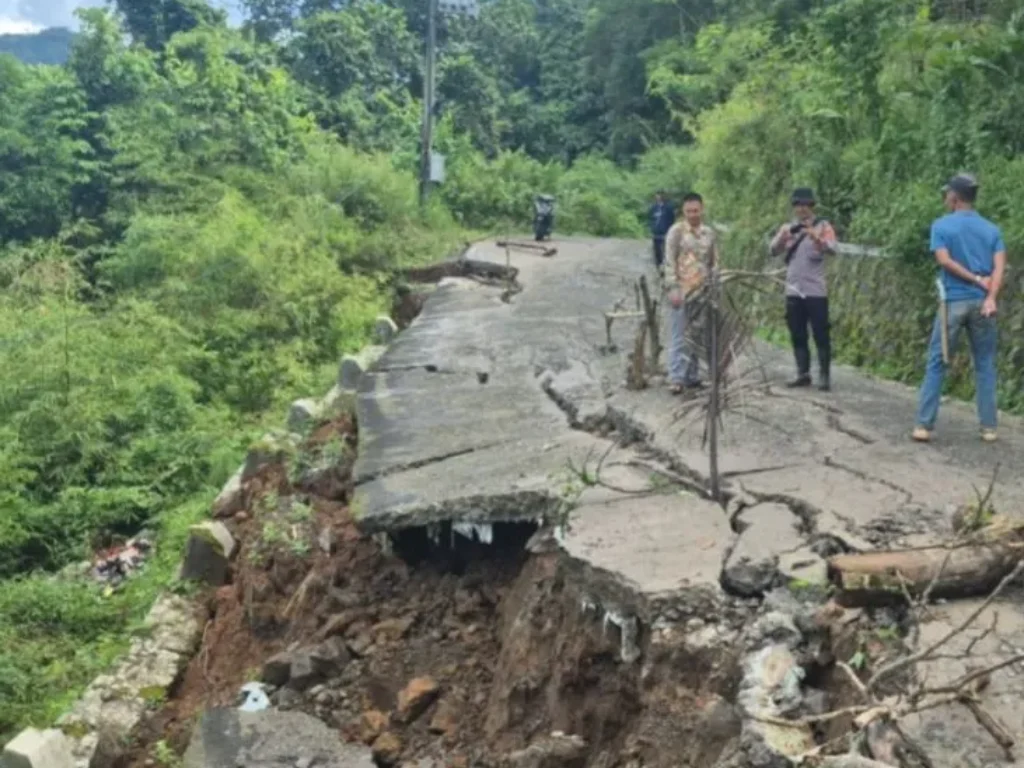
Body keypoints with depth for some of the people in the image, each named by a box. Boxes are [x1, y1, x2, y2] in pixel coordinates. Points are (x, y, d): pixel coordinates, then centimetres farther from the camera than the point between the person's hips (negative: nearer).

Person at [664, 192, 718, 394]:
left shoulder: (709, 233, 10)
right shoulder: (676, 231, -3)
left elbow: (715, 263, 14)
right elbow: (669, 261, -8)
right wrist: (673, 289, -15)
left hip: (702, 292, 5)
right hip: (681, 290, -4)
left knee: (696, 336, 8)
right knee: (679, 336, -4)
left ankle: (692, 377, 16)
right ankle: (676, 378, -5)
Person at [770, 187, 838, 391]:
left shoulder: (823, 226, -1)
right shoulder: (787, 228, 11)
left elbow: (832, 249, -16)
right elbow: (774, 250, 0)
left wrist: (814, 236, -35)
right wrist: (784, 236, -21)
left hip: (815, 291, -4)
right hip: (792, 291, 4)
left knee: (821, 335, -3)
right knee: (797, 336, 7)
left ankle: (824, 376, 1)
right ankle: (803, 374, 14)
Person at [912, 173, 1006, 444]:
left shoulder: (942, 225, 0)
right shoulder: (991, 229, 10)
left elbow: (945, 260, -11)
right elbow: (999, 267, -4)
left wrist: (976, 280, -5)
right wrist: (991, 297, -16)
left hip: (953, 302, -2)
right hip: (982, 302, 3)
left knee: (936, 363, 3)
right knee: (985, 365, 9)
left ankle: (924, 425, 0)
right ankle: (988, 427, 9)